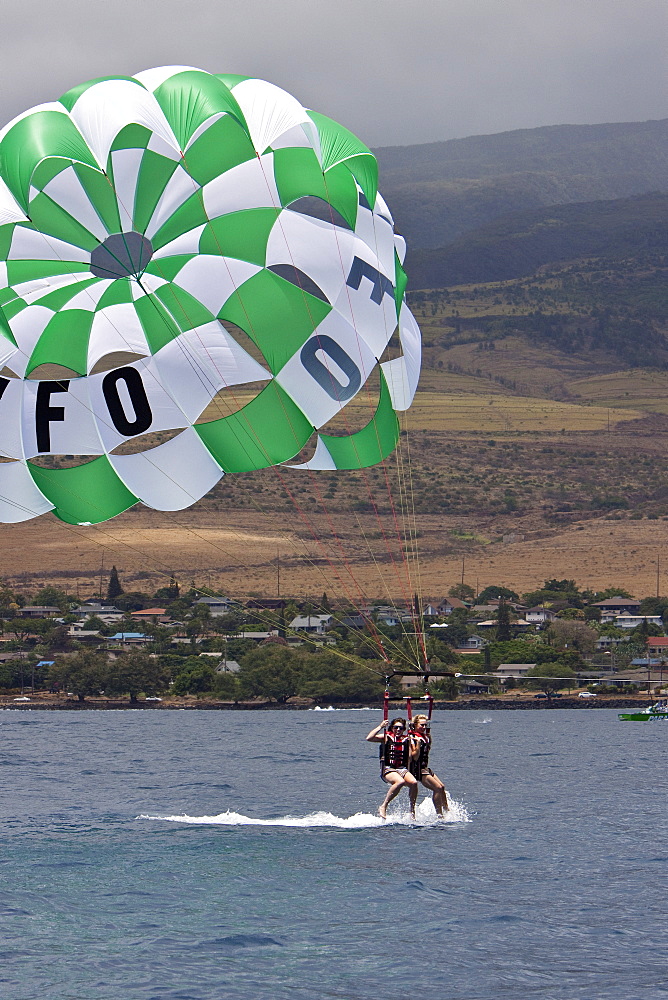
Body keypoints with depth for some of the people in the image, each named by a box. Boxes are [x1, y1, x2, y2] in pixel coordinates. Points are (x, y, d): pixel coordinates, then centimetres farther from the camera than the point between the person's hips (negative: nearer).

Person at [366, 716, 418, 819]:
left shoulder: (407, 739, 15)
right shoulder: (386, 737, 6)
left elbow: (412, 757, 12)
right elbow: (369, 738, -8)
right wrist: (380, 726, -8)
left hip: (402, 769, 4)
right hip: (388, 769, -4)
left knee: (413, 783, -27)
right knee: (400, 782, -35)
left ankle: (412, 810, -12)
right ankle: (383, 806, -24)